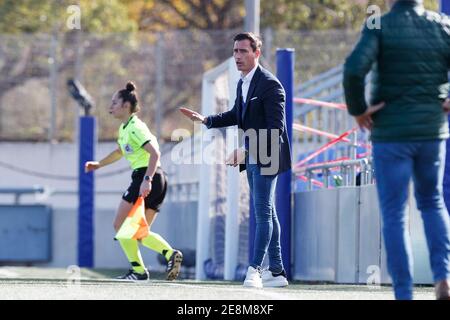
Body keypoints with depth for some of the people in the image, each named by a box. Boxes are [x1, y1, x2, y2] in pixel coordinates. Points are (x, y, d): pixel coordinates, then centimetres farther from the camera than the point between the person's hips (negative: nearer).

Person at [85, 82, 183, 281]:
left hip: (147, 177, -10)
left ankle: (139, 270, -8)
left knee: (121, 225, -6)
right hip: (157, 181, 10)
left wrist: (147, 179, -31)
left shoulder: (135, 128, -13)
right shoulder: (124, 129, 18)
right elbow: (120, 152, 38)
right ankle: (170, 254, -6)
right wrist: (98, 164, 33)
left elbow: (155, 154, -23)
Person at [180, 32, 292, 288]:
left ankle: (255, 269, -15)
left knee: (263, 212, -11)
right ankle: (277, 271, 18)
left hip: (266, 157, -10)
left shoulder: (270, 84, -16)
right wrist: (206, 120, 13)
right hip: (252, 159, 10)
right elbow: (237, 115, 28)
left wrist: (245, 151, -28)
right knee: (266, 212, 12)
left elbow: (276, 127, -22)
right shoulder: (242, 84, 12)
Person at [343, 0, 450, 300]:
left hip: (391, 132, -3)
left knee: (394, 215, 4)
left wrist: (358, 109, -9)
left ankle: (404, 293, 0)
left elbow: (354, 69, -23)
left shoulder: (380, 27, -9)